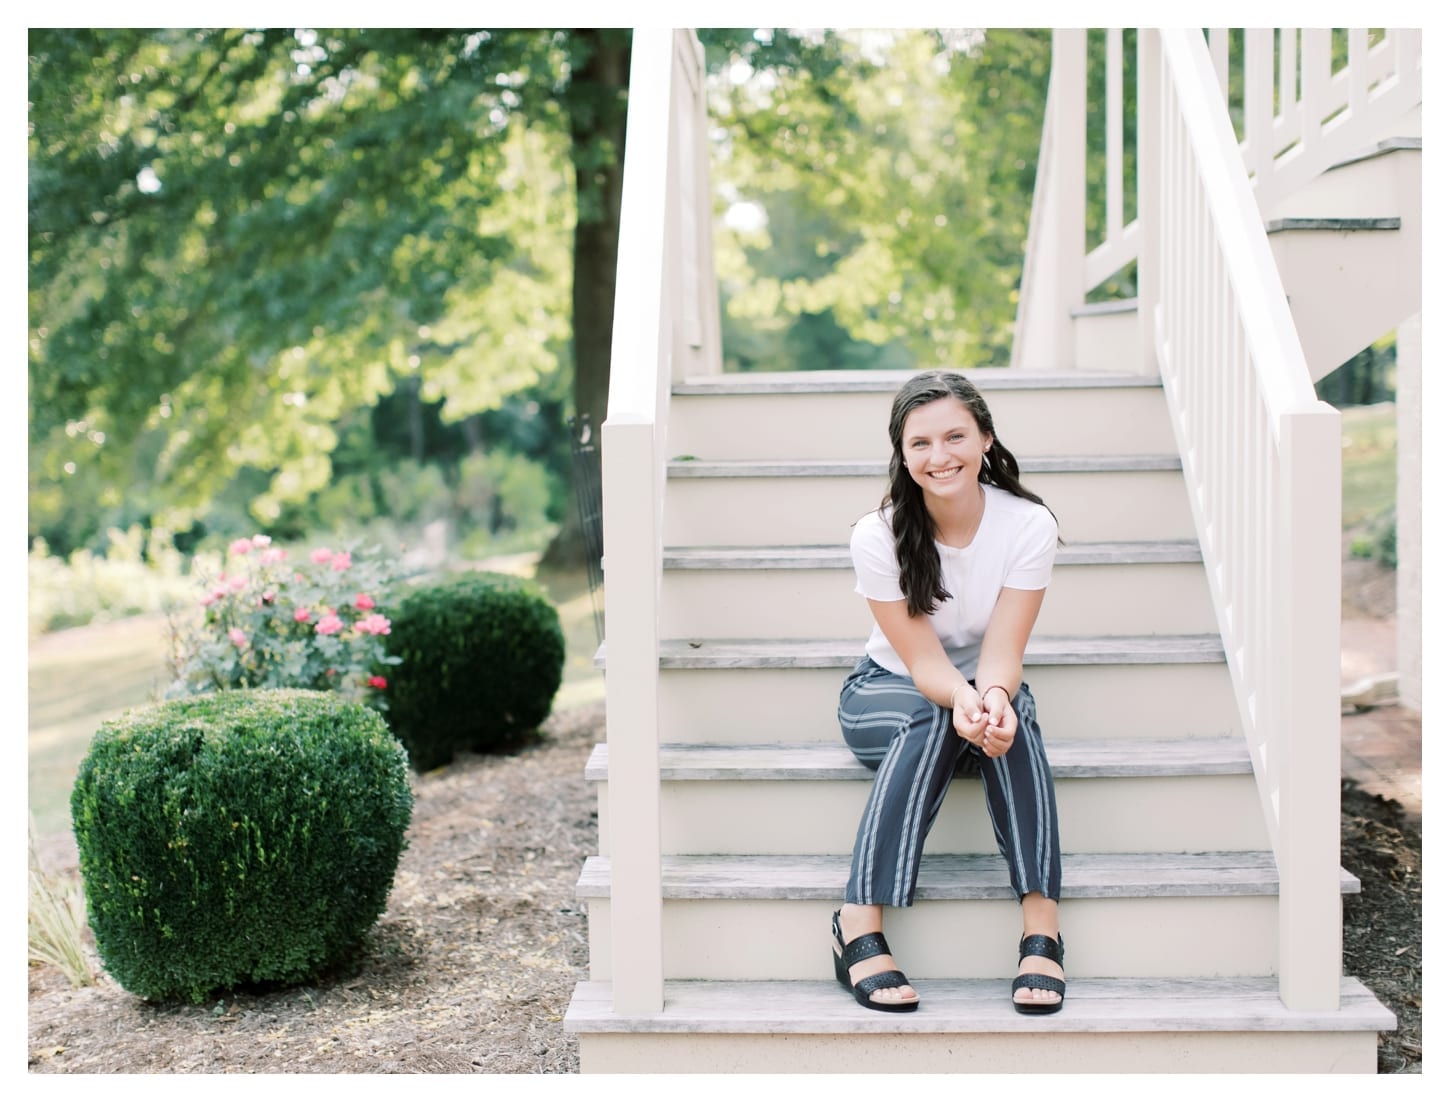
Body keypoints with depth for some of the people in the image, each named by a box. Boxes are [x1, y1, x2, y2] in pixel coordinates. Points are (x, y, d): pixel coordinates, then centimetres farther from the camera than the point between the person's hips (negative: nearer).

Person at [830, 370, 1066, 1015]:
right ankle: (859, 925, -40)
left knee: (1009, 714, -35)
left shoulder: (1028, 526, -16)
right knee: (933, 721, -37)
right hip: (888, 695, -1)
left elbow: (1001, 652, -21)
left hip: (986, 688, 1)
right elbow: (922, 660, -21)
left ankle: (1041, 923, -37)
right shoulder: (878, 536, -18)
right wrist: (962, 699, -44)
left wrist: (994, 695, -45)